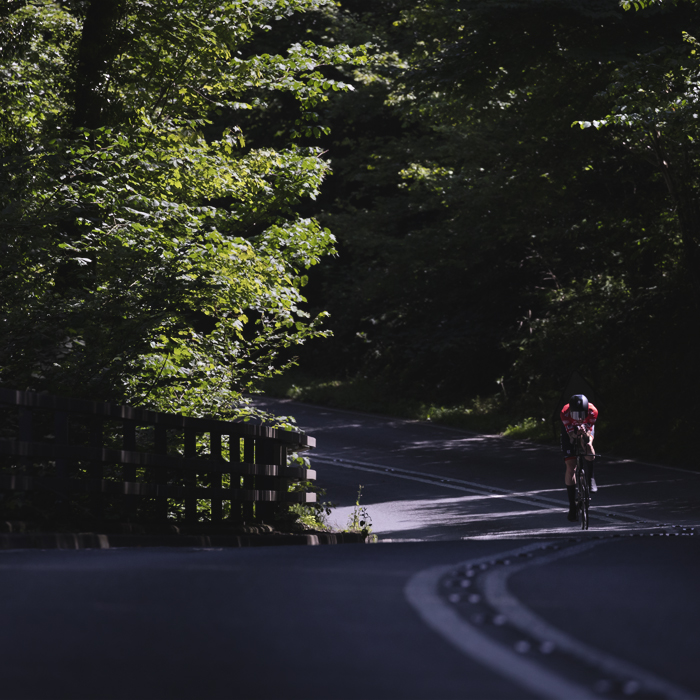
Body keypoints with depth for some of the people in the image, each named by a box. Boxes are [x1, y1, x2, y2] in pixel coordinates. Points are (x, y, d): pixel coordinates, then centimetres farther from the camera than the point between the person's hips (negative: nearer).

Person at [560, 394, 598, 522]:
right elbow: (571, 434, -29)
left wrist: (585, 433, -50)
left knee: (588, 445, -35)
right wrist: (575, 434, -51)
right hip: (570, 430, 0)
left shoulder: (592, 411, -36)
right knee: (570, 466, -9)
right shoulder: (565, 413, -37)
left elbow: (589, 432, -27)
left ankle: (591, 479, -9)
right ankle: (572, 505, -1)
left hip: (586, 428, 0)